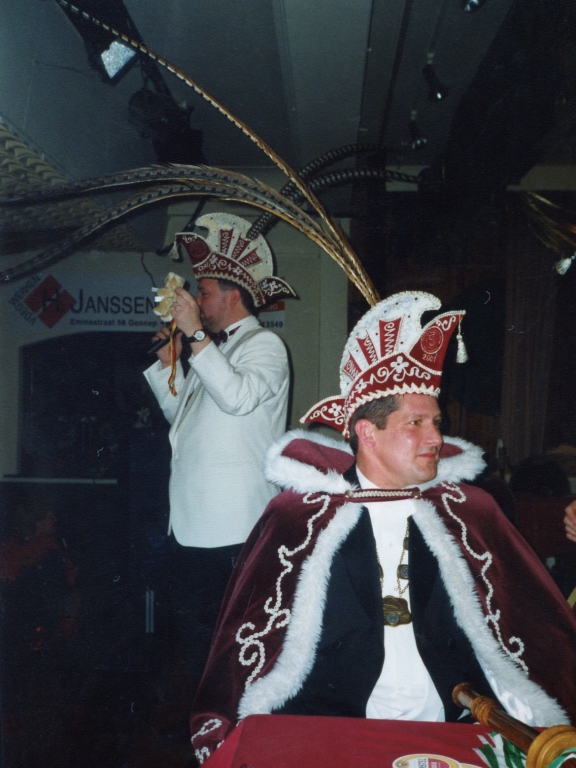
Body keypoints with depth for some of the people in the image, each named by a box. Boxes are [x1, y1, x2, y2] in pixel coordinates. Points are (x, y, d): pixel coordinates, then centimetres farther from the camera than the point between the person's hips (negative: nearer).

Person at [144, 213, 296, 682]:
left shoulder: (264, 345, -6)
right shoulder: (215, 350, 21)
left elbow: (239, 397, -26)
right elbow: (178, 412, 24)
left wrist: (196, 334, -22)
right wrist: (168, 360, 14)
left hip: (236, 531, -9)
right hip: (194, 522, 9)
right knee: (194, 630, 17)